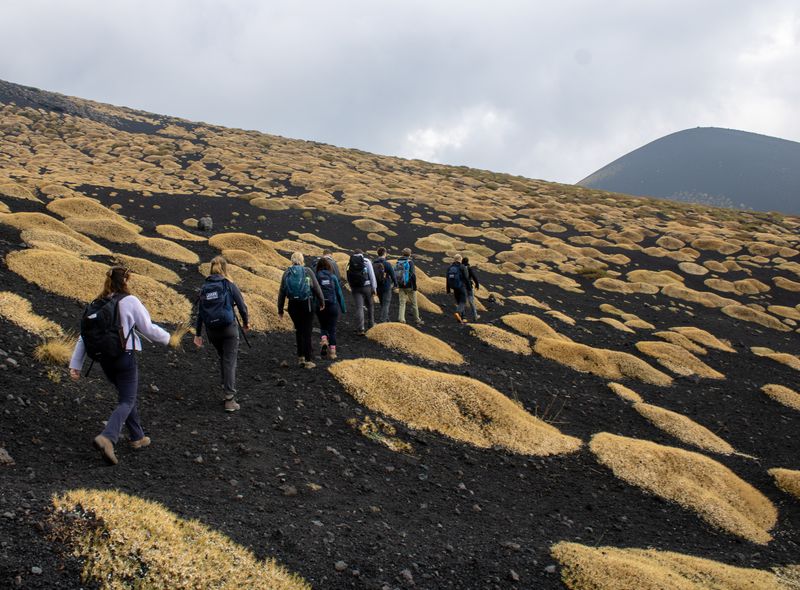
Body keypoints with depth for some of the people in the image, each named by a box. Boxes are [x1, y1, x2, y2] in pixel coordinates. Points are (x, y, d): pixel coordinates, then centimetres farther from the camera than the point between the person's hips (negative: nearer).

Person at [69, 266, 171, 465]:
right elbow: (148, 328, -7)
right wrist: (167, 338, 12)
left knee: (127, 396, 23)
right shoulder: (129, 301, -10)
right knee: (126, 401, -1)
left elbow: (83, 335, 4)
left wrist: (75, 365, 6)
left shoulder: (96, 305, 6)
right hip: (124, 357, -6)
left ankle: (137, 437, 31)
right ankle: (107, 437, -23)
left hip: (104, 359, 6)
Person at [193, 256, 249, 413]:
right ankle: (230, 399, -7)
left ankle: (227, 388, 31)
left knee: (223, 358, 25)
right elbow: (241, 305, -5)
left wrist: (198, 334, 9)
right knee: (230, 362, -2)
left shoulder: (204, 287, 5)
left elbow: (200, 312, 5)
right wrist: (245, 322, 13)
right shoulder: (229, 285, -6)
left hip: (211, 331, 4)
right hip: (229, 328, -4)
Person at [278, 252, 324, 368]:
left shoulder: (287, 273, 2)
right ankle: (308, 361, 3)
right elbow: (317, 288, 0)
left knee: (298, 330, 19)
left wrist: (280, 309, 10)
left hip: (293, 306, 2)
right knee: (307, 332, 3)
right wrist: (322, 302, 15)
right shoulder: (308, 272, -3)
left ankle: (300, 357, 19)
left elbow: (282, 292, 3)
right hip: (307, 304, -2)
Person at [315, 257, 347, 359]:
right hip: (333, 306, 0)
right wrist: (343, 308, 10)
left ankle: (323, 341, -7)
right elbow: (339, 293, 2)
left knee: (323, 327, 19)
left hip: (320, 307, 0)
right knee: (332, 329, 8)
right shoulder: (333, 277, -1)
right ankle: (332, 351, 8)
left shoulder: (316, 277, -4)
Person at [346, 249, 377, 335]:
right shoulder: (366, 261, 0)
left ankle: (360, 329, -10)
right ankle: (371, 325, 19)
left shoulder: (350, 263, 10)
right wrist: (374, 288, -2)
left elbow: (348, 278, 9)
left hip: (355, 288, 2)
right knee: (370, 306, 14)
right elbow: (371, 275, -5)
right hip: (366, 286, -2)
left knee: (359, 308, -1)